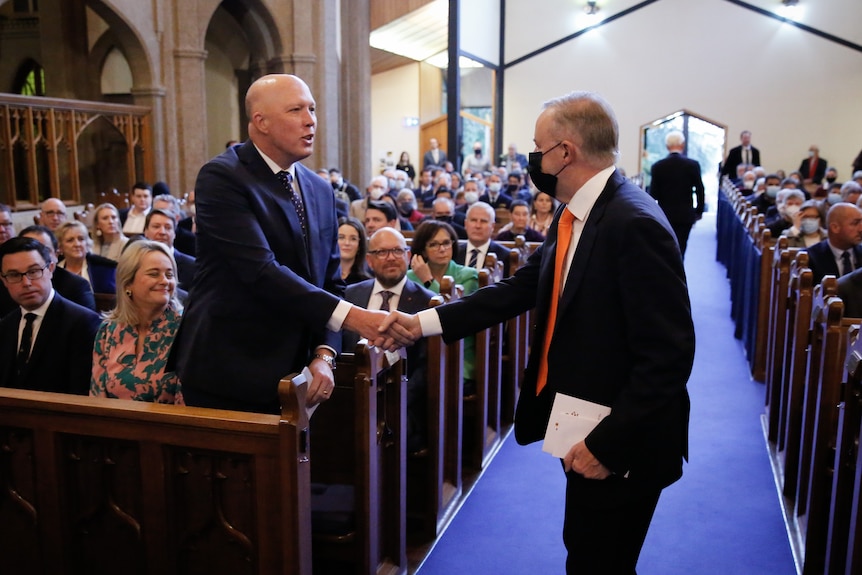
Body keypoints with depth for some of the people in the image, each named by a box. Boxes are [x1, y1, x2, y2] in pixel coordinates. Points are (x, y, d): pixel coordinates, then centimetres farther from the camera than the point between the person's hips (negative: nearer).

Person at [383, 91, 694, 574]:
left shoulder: (636, 224, -24)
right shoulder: (574, 216, 5)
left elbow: (668, 355, -25)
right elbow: (520, 289, 8)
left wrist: (608, 445, -23)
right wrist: (423, 323, 4)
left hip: (619, 445, -9)